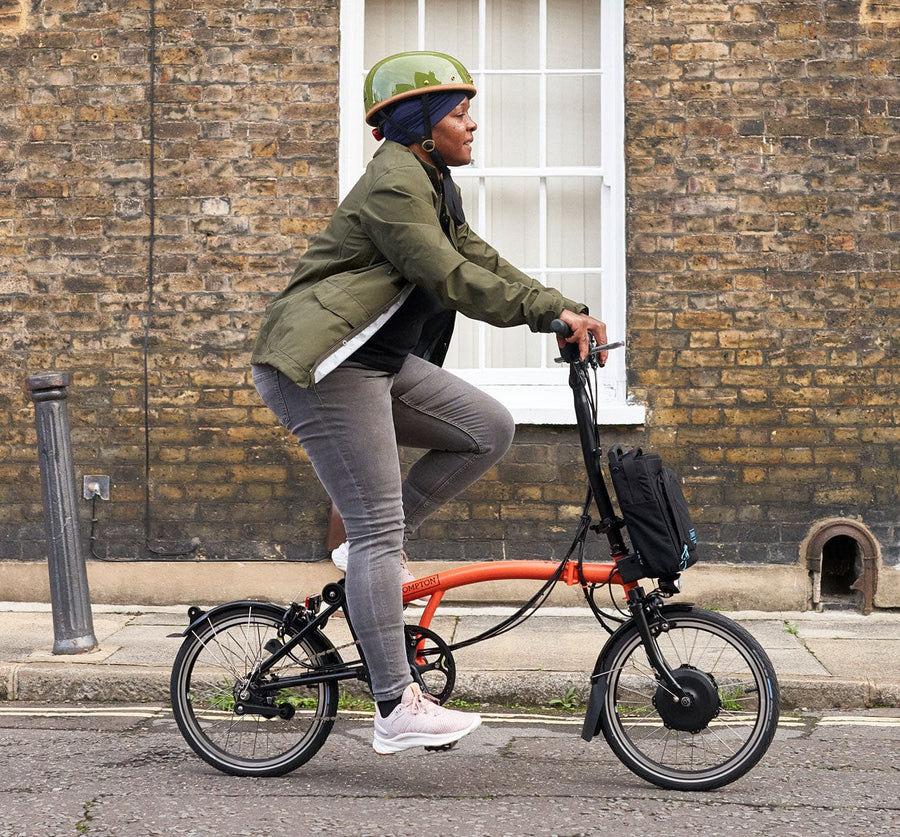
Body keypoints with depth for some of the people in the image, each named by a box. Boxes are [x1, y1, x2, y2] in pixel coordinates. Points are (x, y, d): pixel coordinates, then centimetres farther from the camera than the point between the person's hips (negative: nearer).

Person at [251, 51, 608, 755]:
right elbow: (451, 279, -23)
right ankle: (397, 710, -8)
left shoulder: (432, 185, 18)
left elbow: (482, 261, 13)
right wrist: (551, 314, -20)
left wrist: (559, 308, 1)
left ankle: (374, 546, 9)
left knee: (490, 430, 0)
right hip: (326, 367, -10)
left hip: (381, 361, 10)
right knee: (380, 532, -11)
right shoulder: (394, 185, -16)